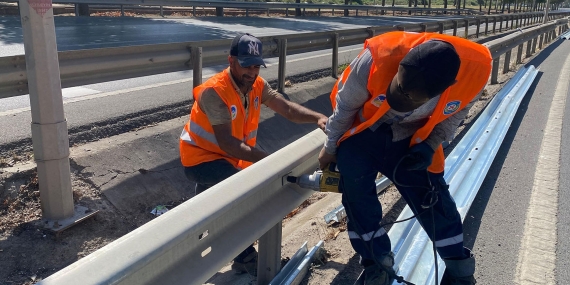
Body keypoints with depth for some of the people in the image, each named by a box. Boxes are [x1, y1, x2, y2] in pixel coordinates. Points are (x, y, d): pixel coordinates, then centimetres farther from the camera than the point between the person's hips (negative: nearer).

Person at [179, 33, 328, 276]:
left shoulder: (257, 85, -8)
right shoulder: (214, 91, -30)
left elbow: (288, 109, -18)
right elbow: (227, 143, -35)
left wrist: (318, 117, -37)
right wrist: (267, 159, -43)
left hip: (227, 156, 8)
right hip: (201, 157, -7)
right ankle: (245, 257, -13)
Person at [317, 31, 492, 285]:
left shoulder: (474, 71, -30)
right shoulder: (379, 58, -38)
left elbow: (453, 114, -4)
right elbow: (345, 106, -18)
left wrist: (430, 146, -16)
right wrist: (331, 148, -5)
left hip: (412, 137, 2)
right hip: (364, 129, -1)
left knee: (431, 194, 2)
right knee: (356, 187, -17)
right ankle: (377, 264, 4)